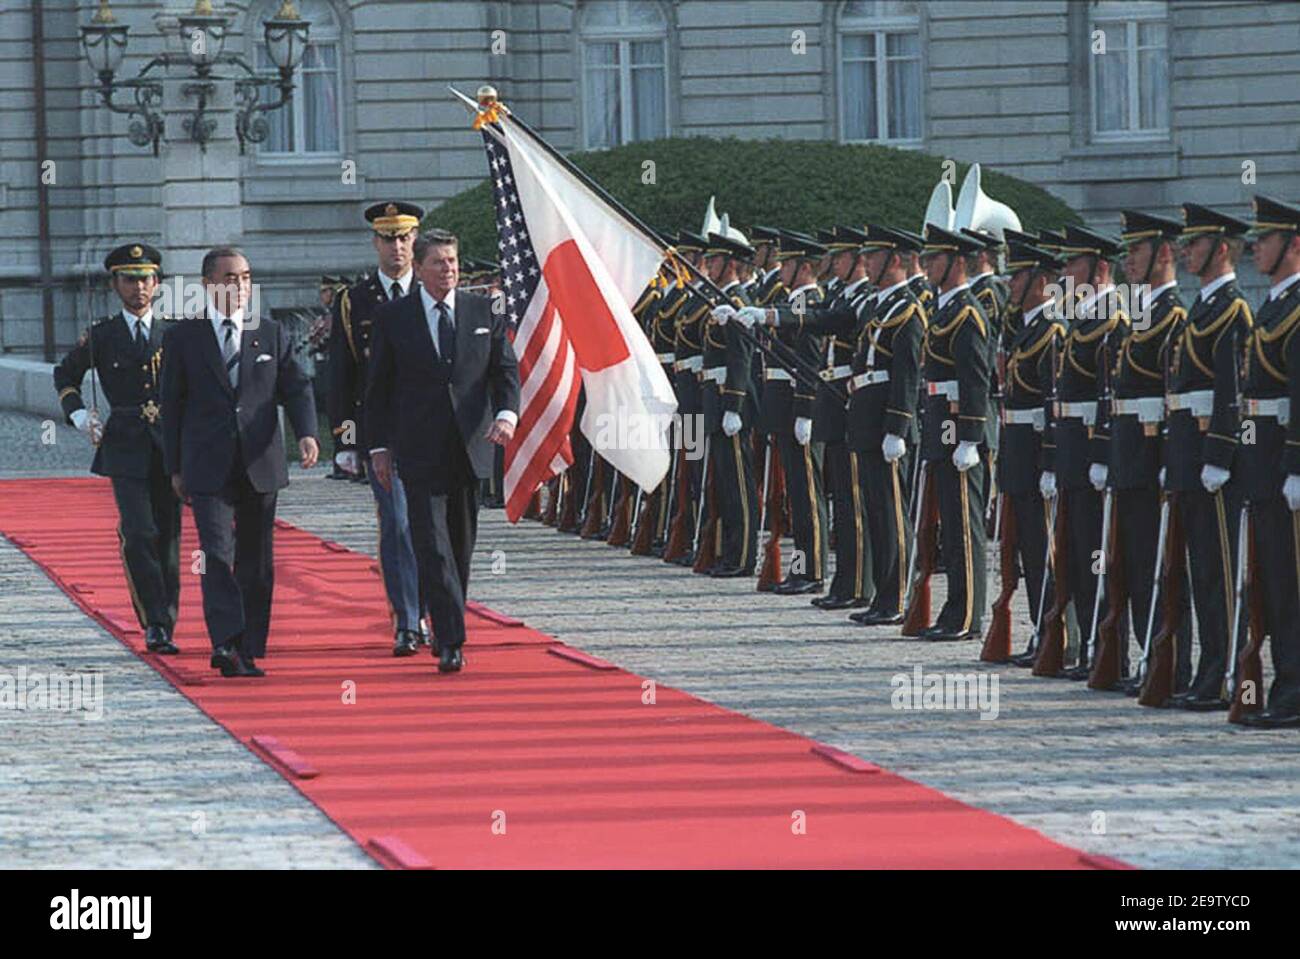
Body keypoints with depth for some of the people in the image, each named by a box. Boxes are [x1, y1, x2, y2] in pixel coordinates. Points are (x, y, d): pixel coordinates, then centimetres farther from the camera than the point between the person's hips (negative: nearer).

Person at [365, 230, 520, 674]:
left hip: (470, 448, 3)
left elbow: (506, 368, 8)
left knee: (461, 546, 10)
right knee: (432, 546, -12)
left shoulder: (484, 312, 8)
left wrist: (507, 413, -11)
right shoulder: (393, 318, 2)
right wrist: (379, 446, 1)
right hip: (420, 450, -3)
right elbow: (378, 387, 5)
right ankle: (451, 641, -17)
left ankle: (449, 632, 24)